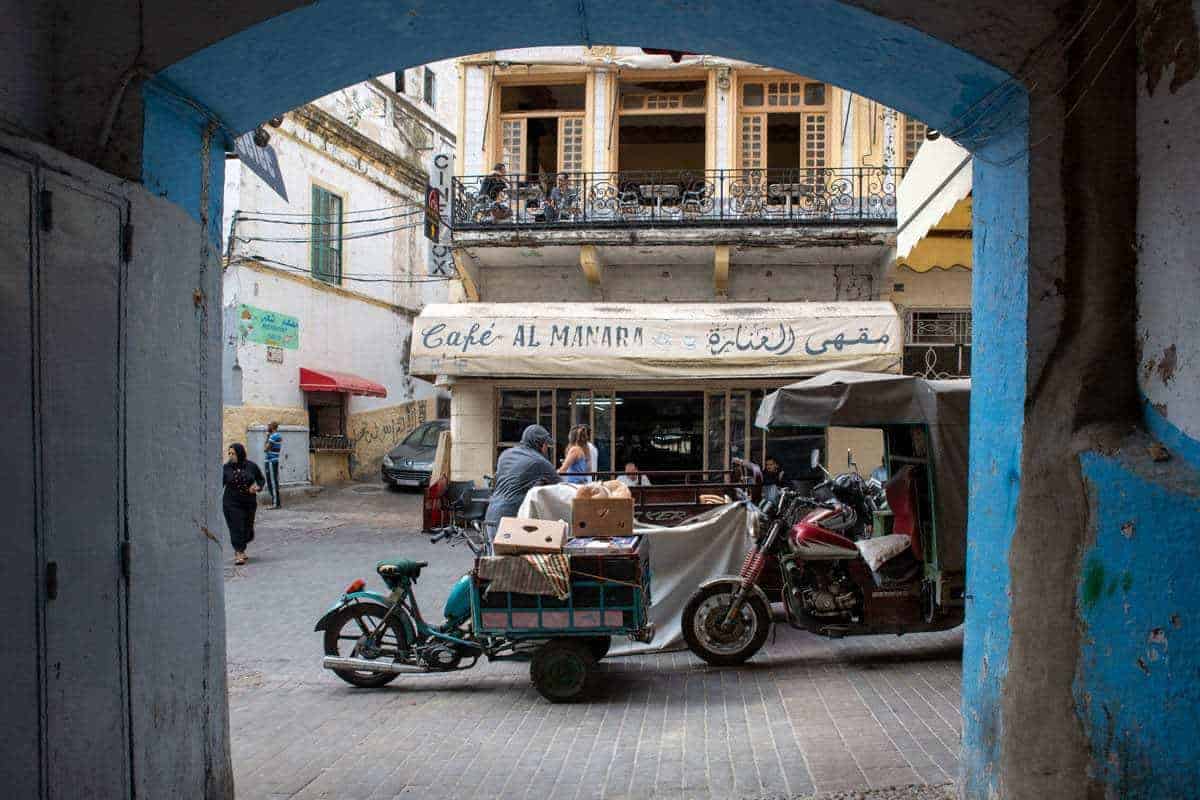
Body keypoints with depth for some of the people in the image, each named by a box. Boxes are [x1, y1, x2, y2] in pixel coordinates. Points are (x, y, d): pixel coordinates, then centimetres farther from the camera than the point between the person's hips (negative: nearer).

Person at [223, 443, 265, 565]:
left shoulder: (251, 466, -1)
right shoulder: (226, 468, -3)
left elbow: (261, 479, 11)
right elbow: (220, 483, -2)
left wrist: (257, 487, -9)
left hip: (249, 503, 2)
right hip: (232, 503, -2)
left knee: (247, 527, 10)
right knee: (236, 528, -10)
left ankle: (240, 549, 36)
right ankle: (239, 553, -5)